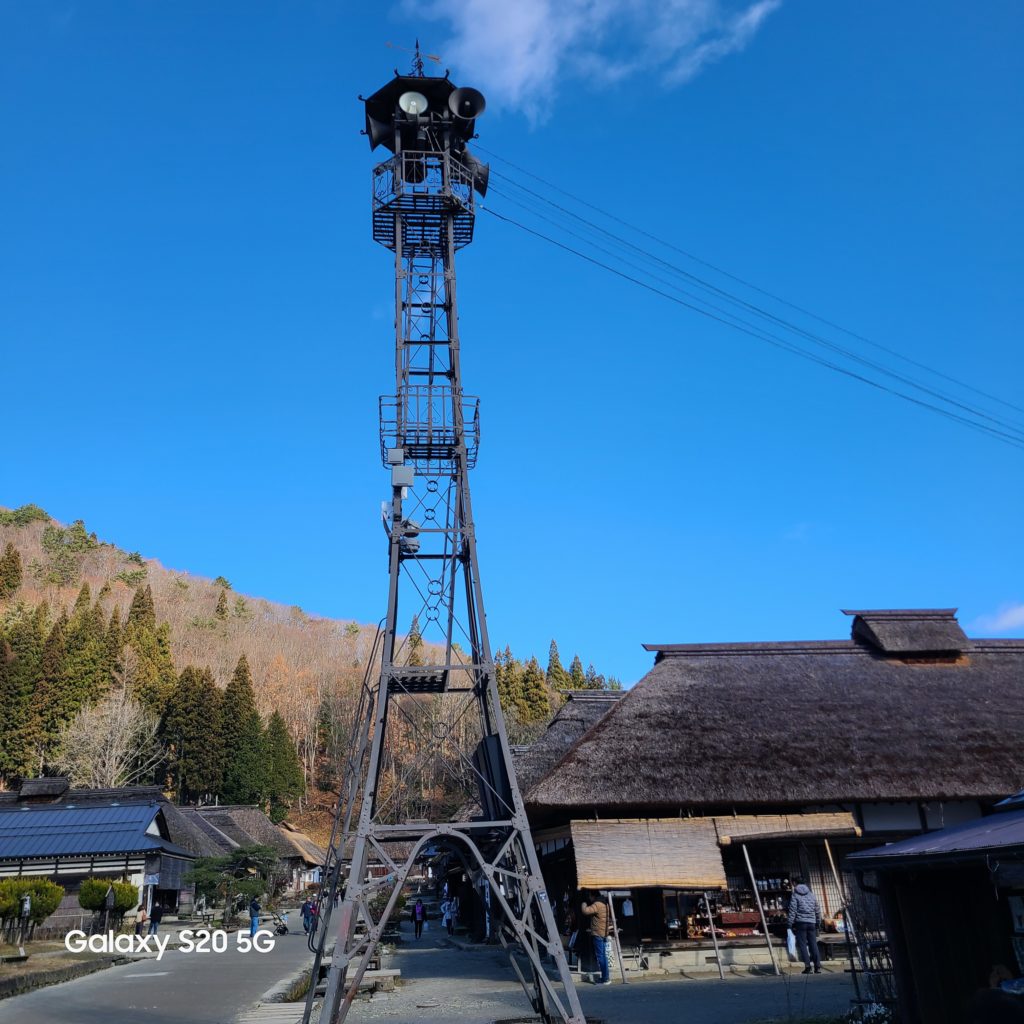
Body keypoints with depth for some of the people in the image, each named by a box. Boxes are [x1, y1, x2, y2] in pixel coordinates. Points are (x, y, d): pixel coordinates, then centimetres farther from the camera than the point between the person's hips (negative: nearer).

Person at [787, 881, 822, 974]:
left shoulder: (795, 895, 1)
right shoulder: (812, 895, 14)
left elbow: (792, 911, -6)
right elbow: (818, 910, 15)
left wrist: (790, 924, -3)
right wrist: (818, 923, 22)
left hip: (800, 922, -4)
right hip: (811, 923, 4)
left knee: (802, 944, -2)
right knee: (813, 944, 7)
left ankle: (807, 965, -13)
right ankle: (818, 965, -1)